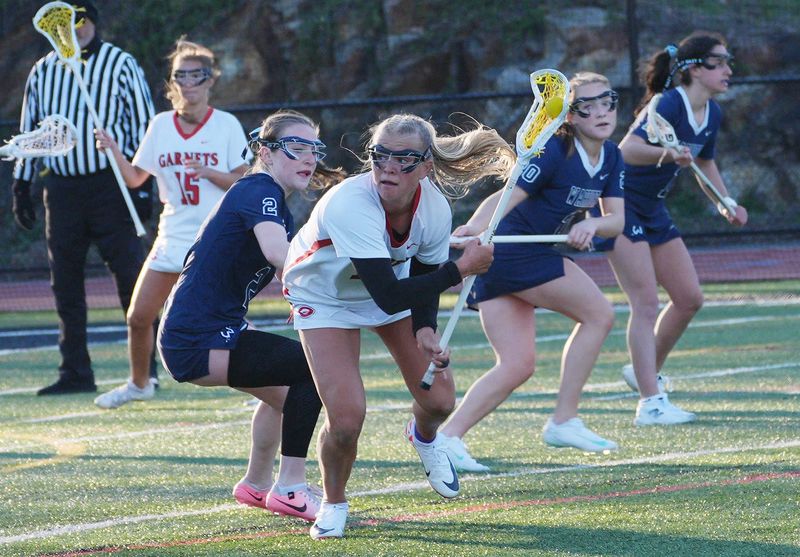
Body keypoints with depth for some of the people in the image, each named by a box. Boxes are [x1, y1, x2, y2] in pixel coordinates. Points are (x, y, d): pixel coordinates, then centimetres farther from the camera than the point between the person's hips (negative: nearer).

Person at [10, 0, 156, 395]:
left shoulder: (120, 64, -1)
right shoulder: (43, 71, 11)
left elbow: (143, 122, 0)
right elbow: (29, 130, 18)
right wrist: (21, 185, 14)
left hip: (110, 186, -5)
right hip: (61, 186, 5)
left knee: (131, 280, -7)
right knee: (65, 286, 5)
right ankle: (75, 373, 11)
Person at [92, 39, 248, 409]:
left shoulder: (226, 125, -3)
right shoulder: (161, 125, 7)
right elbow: (135, 178, 11)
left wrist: (207, 172, -20)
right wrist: (113, 150, -5)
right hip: (172, 236, 4)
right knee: (139, 317, 4)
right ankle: (138, 384, 26)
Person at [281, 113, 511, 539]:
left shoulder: (434, 208, -24)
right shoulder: (349, 205, -42)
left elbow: (424, 279, -7)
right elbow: (388, 296, -43)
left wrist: (425, 330, -27)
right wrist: (462, 268, -38)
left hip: (394, 285, 5)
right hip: (324, 294, -5)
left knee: (438, 400, 3)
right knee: (346, 416, -18)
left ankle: (424, 438, 44)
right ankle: (333, 504, 13)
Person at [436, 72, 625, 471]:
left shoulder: (610, 158, 6)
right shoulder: (554, 151, -18)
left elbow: (617, 218, 1)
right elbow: (507, 196, -28)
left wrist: (592, 224, -21)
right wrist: (475, 227, -47)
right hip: (511, 251, -9)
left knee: (517, 366, 4)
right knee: (598, 314, -6)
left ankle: (446, 435, -1)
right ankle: (563, 422, -1)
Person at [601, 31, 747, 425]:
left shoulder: (712, 114, 3)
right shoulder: (669, 105, -24)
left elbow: (705, 162, 22)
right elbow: (627, 150, -37)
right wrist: (666, 154, -54)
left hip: (653, 211, 9)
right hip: (619, 205, -9)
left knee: (689, 298, 9)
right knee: (646, 303, -15)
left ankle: (645, 372, 27)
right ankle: (650, 403, -16)